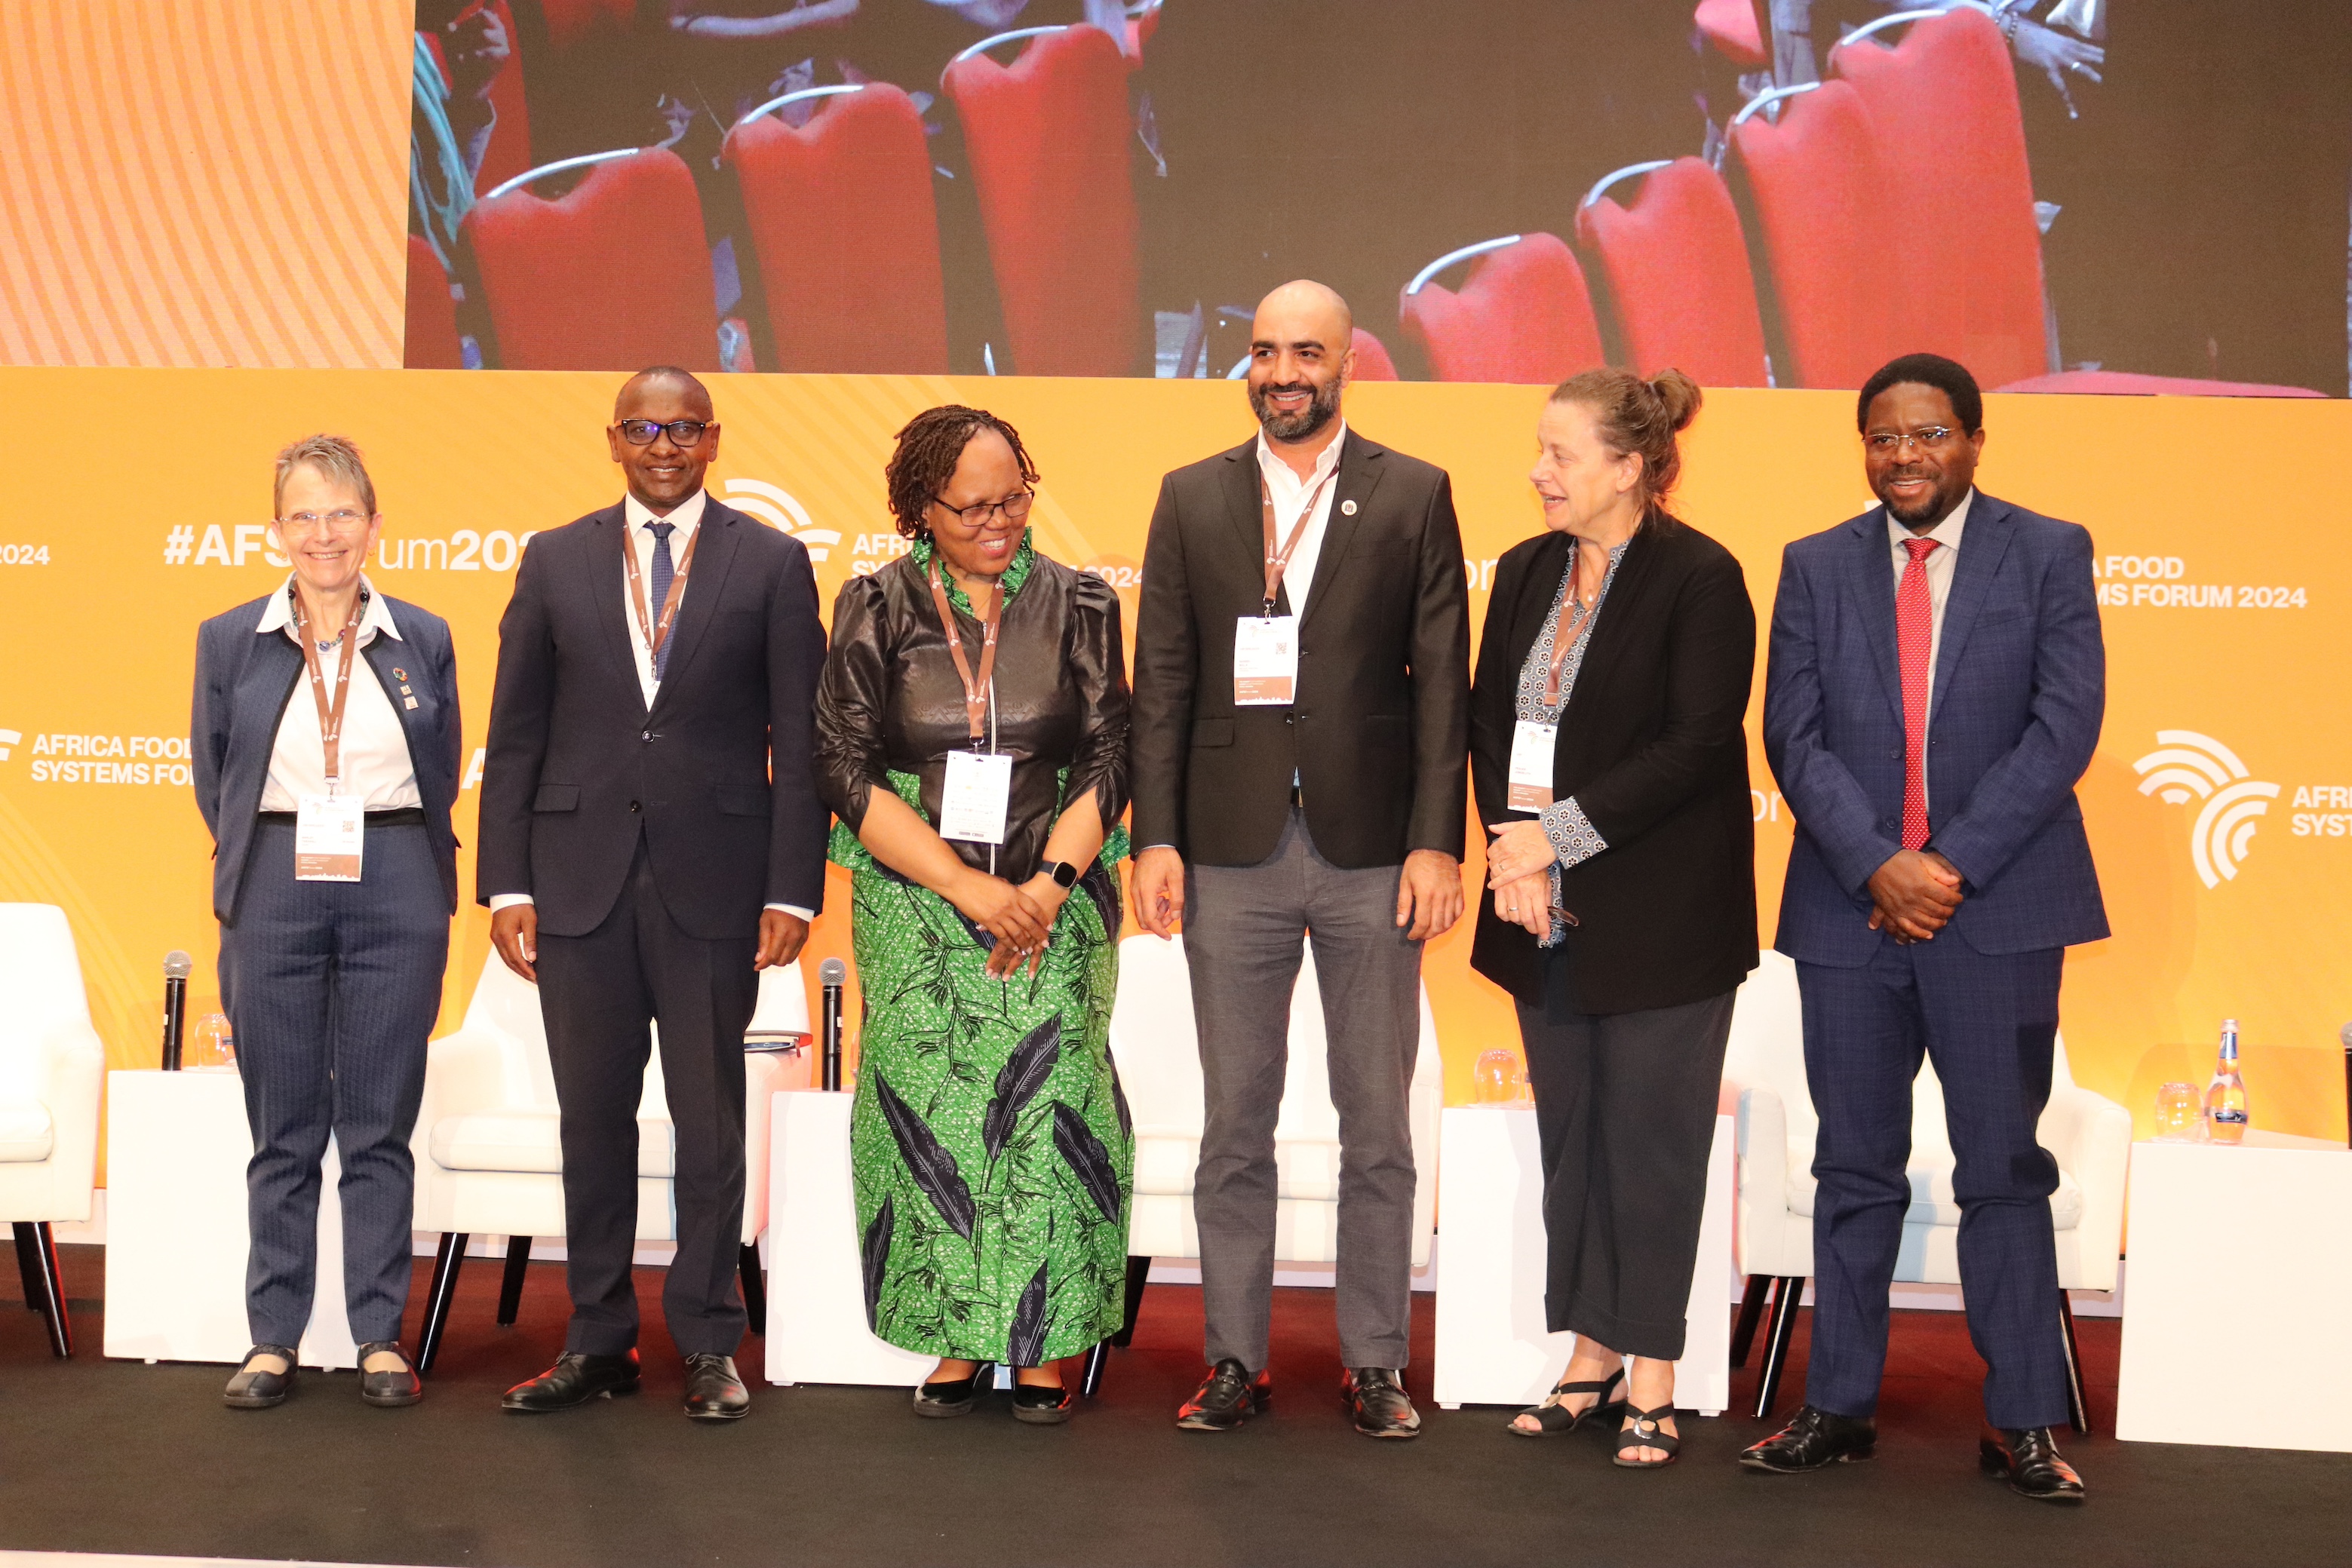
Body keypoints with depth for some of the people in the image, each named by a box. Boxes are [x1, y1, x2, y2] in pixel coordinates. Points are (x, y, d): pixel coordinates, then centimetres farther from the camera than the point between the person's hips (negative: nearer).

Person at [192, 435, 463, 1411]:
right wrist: (261, 866, 12)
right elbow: (213, 780, 12)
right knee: (283, 1131, 6)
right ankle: (273, 1338, 15)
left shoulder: (423, 639, 5)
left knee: (380, 1127, 4)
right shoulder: (228, 642, 5)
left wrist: (386, 857, 8)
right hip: (275, 896, 0)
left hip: (396, 894, 0)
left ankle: (381, 1337, 12)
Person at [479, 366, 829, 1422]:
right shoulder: (554, 561, 9)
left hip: (713, 879, -2)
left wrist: (794, 889, -7)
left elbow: (799, 739, 0)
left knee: (709, 1118, 4)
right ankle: (598, 1341, 20)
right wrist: (507, 885, 0)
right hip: (580, 879, 2)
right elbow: (515, 734, 7)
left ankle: (707, 1344, 16)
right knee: (592, 1116, 8)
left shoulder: (771, 563, 3)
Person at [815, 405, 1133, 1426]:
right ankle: (954, 1346, 9)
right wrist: (970, 890, -11)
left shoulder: (1079, 606, 6)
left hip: (1054, 907, 0)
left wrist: (1046, 883, -11)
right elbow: (846, 770, -3)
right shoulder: (876, 608, 3)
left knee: (1048, 1115, -8)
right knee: (931, 1116, -3)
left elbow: (1111, 760, 4)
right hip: (915, 910, 0)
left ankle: (1042, 1347, 2)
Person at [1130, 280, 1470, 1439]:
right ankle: (1236, 1357, 19)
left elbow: (1443, 681, 0)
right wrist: (1155, 839, -3)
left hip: (1372, 853, -1)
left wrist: (1436, 843, -8)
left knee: (1377, 1123, 6)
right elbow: (1162, 682, 6)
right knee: (1234, 1122, 8)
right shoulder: (1192, 499, 8)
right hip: (1232, 853, 1)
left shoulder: (1414, 496, 4)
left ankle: (1374, 1362, 18)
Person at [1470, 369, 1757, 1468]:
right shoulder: (1524, 573, 10)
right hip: (1546, 914, 6)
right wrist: (1510, 842, -6)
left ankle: (1653, 1380, 13)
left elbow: (1697, 747, -16)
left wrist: (1559, 833, -17)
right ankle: (1591, 1360, 23)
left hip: (1659, 916, -6)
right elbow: (1489, 723, 11)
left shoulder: (1700, 579, -10)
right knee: (1569, 1137, 11)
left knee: (1650, 1140, 2)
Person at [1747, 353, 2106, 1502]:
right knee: (1854, 1172, 8)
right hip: (1848, 908, 2)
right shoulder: (1816, 568, 9)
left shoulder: (2048, 554, 3)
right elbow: (1795, 736, 2)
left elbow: (2065, 724, -6)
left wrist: (1952, 864, -13)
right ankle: (1839, 1406, 17)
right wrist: (1879, 868, -12)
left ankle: (2021, 1419, 11)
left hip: (1999, 906, -2)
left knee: (2004, 1169, 2)